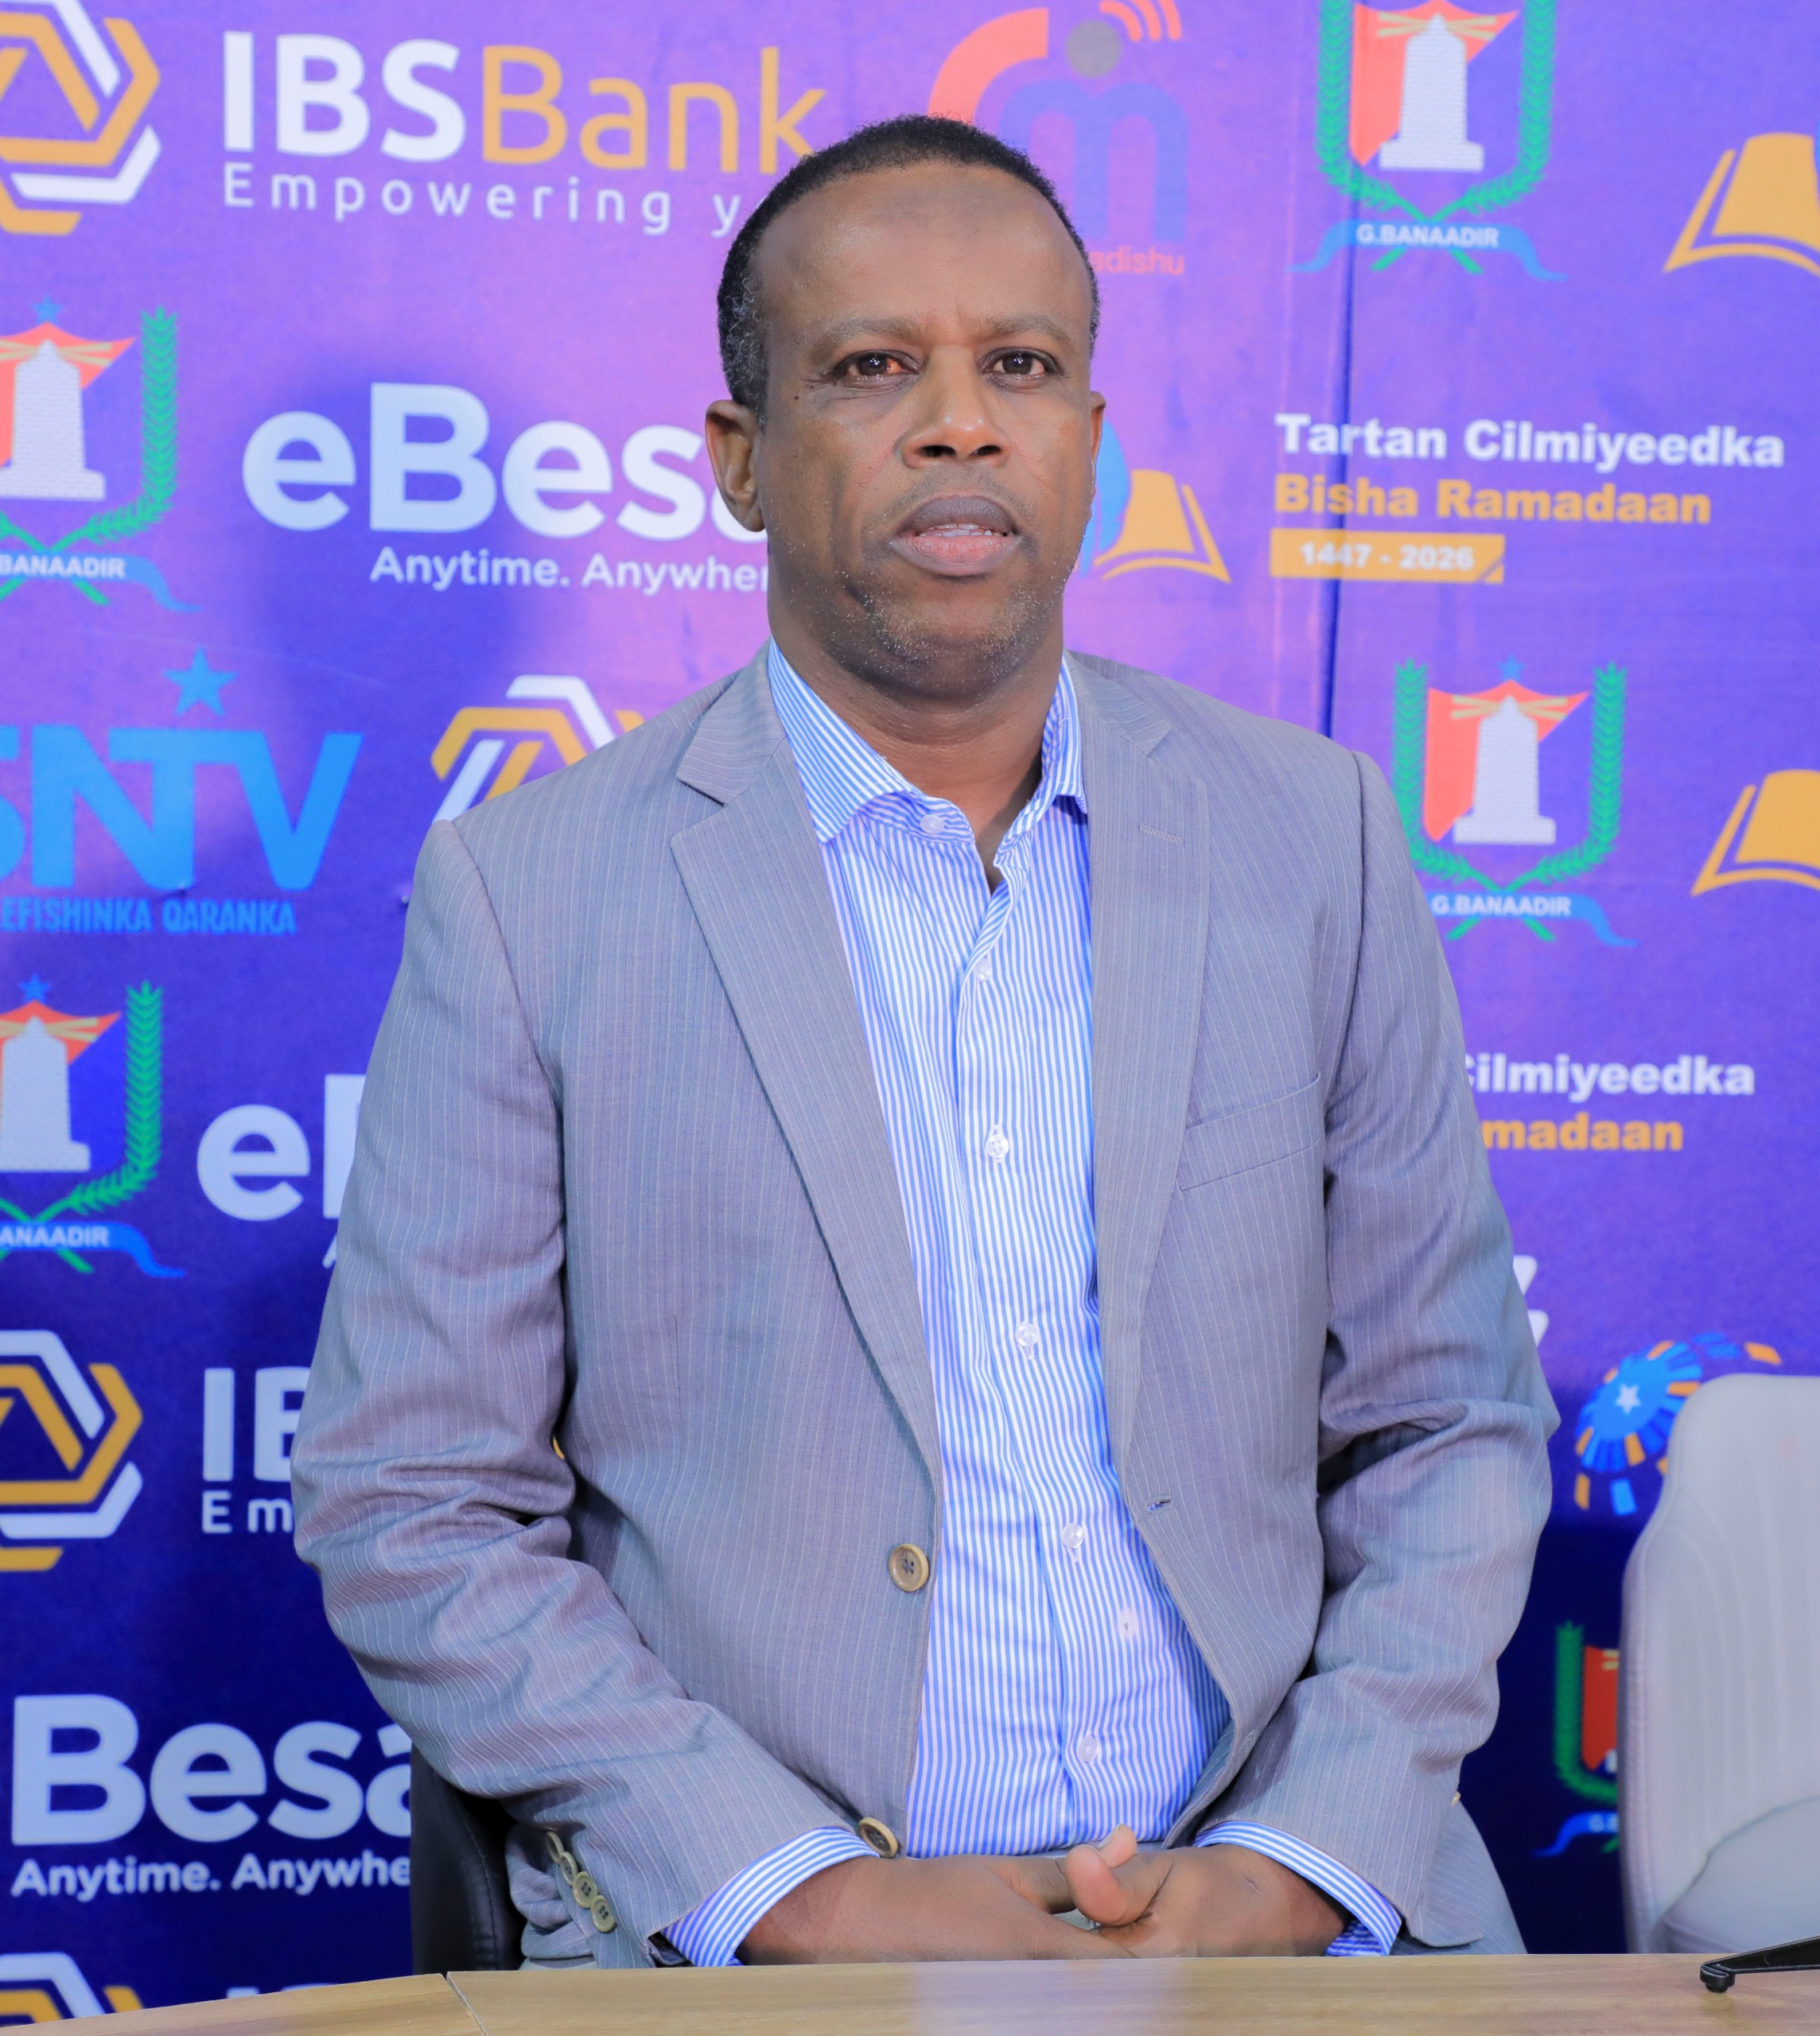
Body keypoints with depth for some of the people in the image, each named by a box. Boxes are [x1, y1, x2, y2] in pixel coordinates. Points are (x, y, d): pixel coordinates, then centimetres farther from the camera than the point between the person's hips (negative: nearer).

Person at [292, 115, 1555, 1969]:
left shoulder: (1314, 837, 6)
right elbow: (408, 1504, -2)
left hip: (1268, 1889, 2)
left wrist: (1296, 1869, -5)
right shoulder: (531, 887, -2)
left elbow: (1450, 1423, 9)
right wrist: (813, 1897, -11)